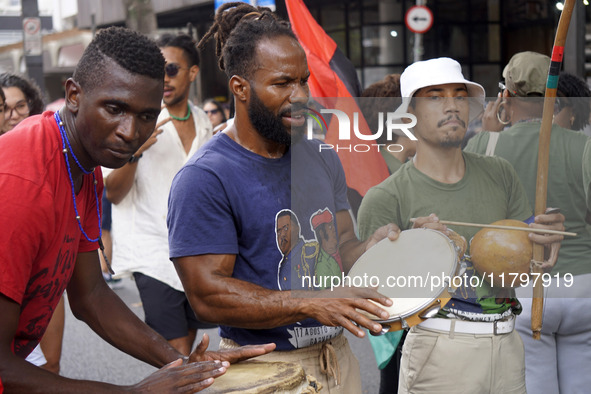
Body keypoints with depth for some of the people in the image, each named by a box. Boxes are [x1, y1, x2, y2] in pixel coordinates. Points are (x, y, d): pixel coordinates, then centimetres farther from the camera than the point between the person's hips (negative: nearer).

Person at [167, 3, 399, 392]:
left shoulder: (322, 159, 6)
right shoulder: (203, 179, -16)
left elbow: (343, 248, 7)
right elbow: (208, 295, -21)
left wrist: (374, 247, -17)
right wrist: (311, 304, -30)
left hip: (338, 357, 6)